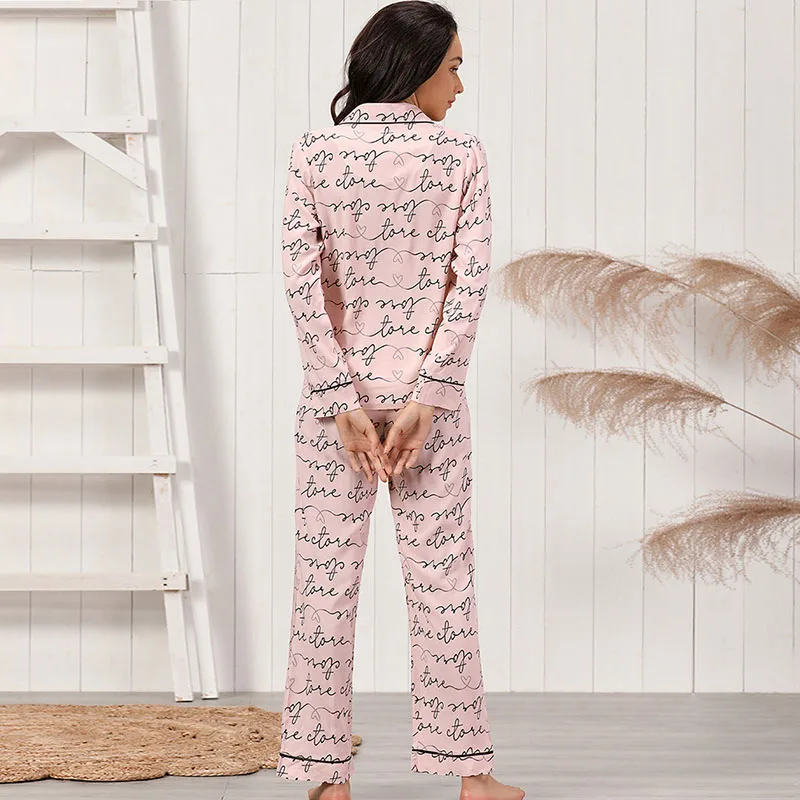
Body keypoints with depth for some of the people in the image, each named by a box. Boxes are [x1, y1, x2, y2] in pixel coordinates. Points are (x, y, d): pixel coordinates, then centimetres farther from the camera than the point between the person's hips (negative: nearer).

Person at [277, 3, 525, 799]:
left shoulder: (314, 152, -1)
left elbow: (302, 278, -7)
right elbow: (469, 282, -11)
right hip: (426, 386, -1)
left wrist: (342, 401, -8)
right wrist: (426, 400, -11)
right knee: (441, 575, 6)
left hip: (335, 391, 1)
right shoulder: (461, 156, -4)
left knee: (326, 576, 5)